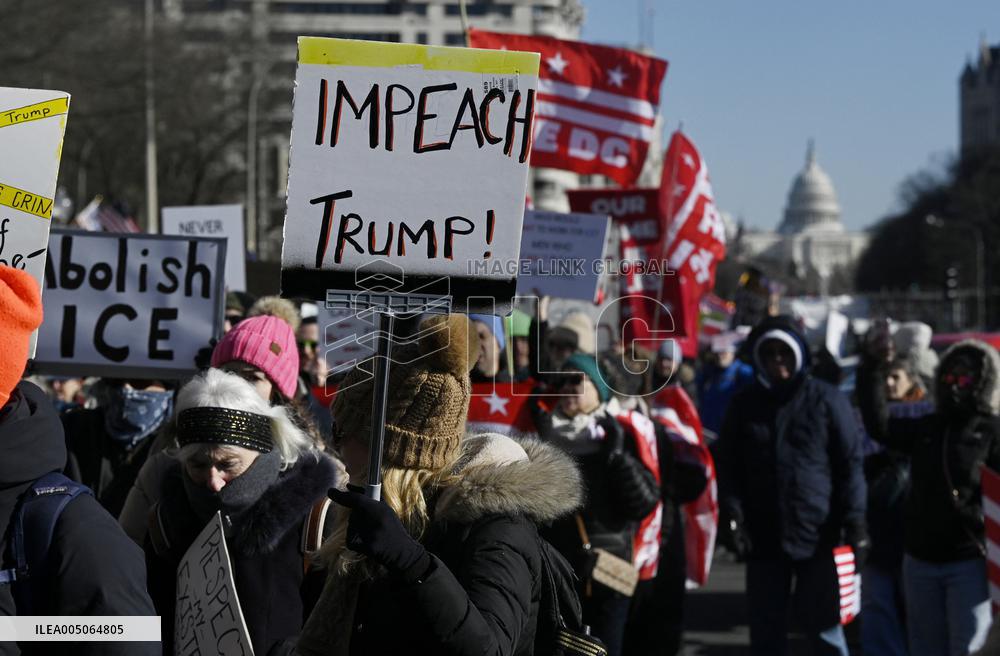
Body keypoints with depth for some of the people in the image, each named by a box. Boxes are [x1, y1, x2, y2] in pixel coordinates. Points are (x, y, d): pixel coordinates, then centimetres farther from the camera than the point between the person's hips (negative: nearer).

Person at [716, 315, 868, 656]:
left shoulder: (826, 399, 0)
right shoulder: (744, 404, 8)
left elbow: (850, 465, -2)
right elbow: (728, 467, 7)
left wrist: (854, 524, -9)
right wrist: (733, 518, -6)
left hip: (818, 536, -3)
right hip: (763, 537, 3)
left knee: (824, 628, 2)